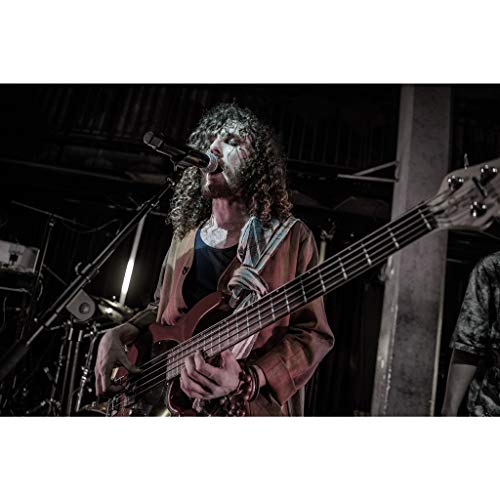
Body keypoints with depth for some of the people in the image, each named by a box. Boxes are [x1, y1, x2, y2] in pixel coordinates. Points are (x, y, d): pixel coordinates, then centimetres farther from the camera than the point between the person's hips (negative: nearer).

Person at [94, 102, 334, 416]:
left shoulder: (291, 237, -5)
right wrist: (117, 335, 5)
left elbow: (313, 334, -8)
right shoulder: (185, 237, 10)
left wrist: (247, 381, -21)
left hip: (250, 408, -5)